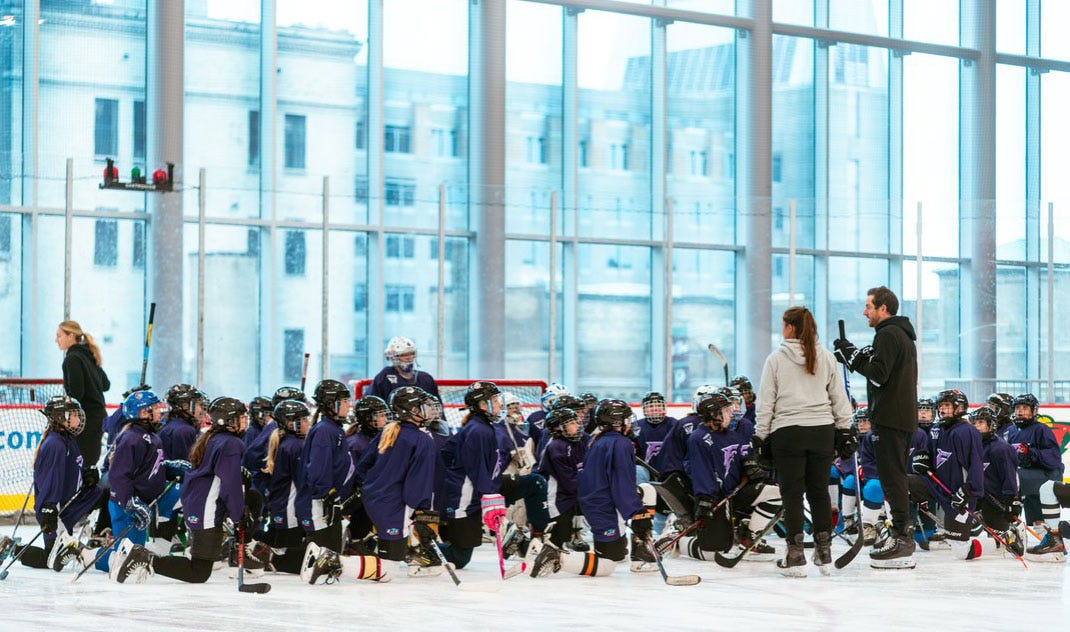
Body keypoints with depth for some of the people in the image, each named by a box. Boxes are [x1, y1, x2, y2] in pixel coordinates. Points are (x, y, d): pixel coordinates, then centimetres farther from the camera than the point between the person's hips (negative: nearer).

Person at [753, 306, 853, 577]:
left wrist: (761, 436, 5)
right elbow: (839, 398, 8)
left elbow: (765, 402, -2)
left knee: (792, 493, 2)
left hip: (787, 432, -3)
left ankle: (795, 557, -1)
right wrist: (845, 430, 15)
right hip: (822, 431, 3)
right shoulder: (826, 358, 5)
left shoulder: (776, 359, -2)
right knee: (819, 490, 12)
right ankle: (824, 553, 15)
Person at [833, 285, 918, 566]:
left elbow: (879, 375, -19)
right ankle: (903, 533, 16)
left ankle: (901, 536, -12)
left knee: (892, 476, -10)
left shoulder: (887, 334, -12)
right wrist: (855, 355, 11)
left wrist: (853, 357, -13)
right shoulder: (904, 335, 21)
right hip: (905, 417, 10)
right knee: (896, 476, 14)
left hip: (890, 417, -10)